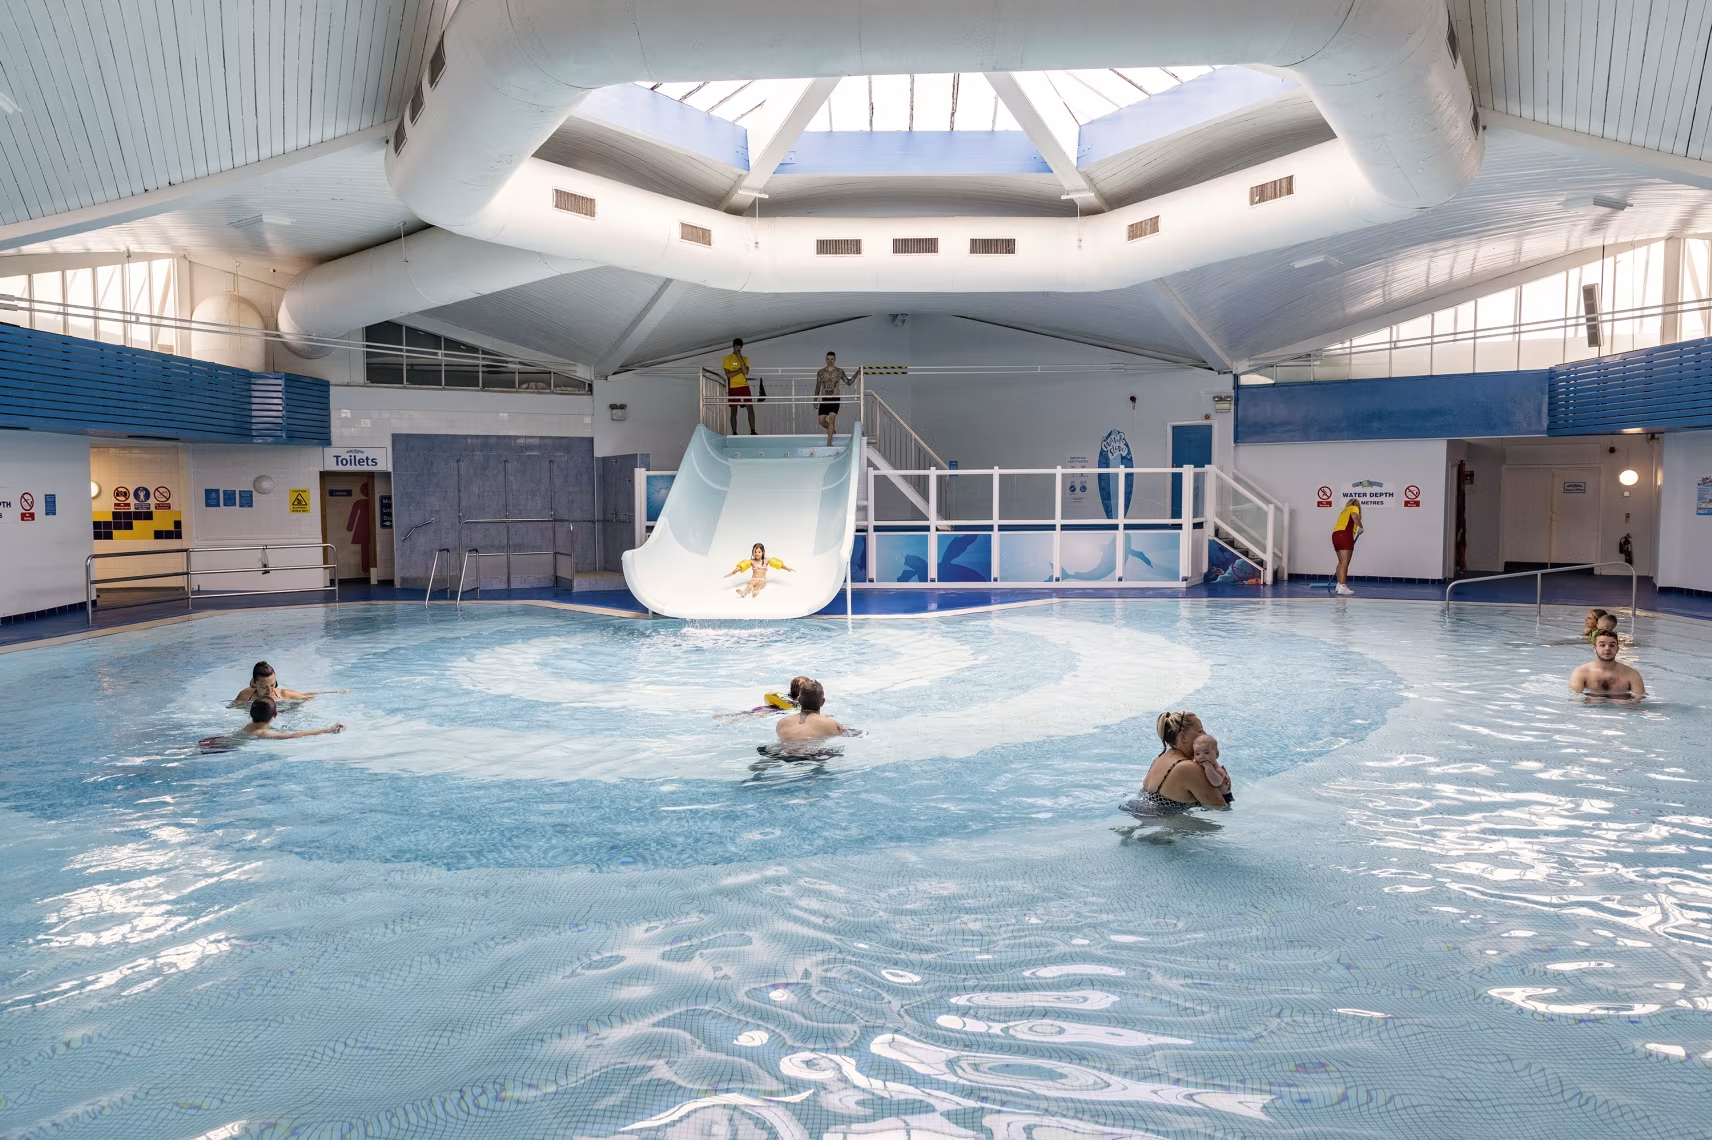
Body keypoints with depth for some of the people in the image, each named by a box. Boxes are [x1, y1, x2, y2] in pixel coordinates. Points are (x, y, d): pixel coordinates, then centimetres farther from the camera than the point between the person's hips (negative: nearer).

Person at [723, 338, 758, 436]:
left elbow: (746, 372, -6)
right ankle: (734, 433, 3)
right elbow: (728, 374, -10)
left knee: (750, 408, -5)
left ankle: (752, 431, -3)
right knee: (734, 411, 0)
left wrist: (740, 358, -9)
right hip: (733, 388, -3)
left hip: (744, 386, 3)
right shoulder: (727, 358, 0)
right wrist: (740, 370, -7)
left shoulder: (745, 358, 11)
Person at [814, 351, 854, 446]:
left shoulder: (840, 371, 4)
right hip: (824, 399, 2)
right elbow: (818, 387, 10)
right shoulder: (821, 372, 6)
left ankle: (829, 442, -12)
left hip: (835, 399, -2)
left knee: (831, 419, -13)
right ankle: (832, 430, 34)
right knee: (821, 421, 2)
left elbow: (848, 382, 6)